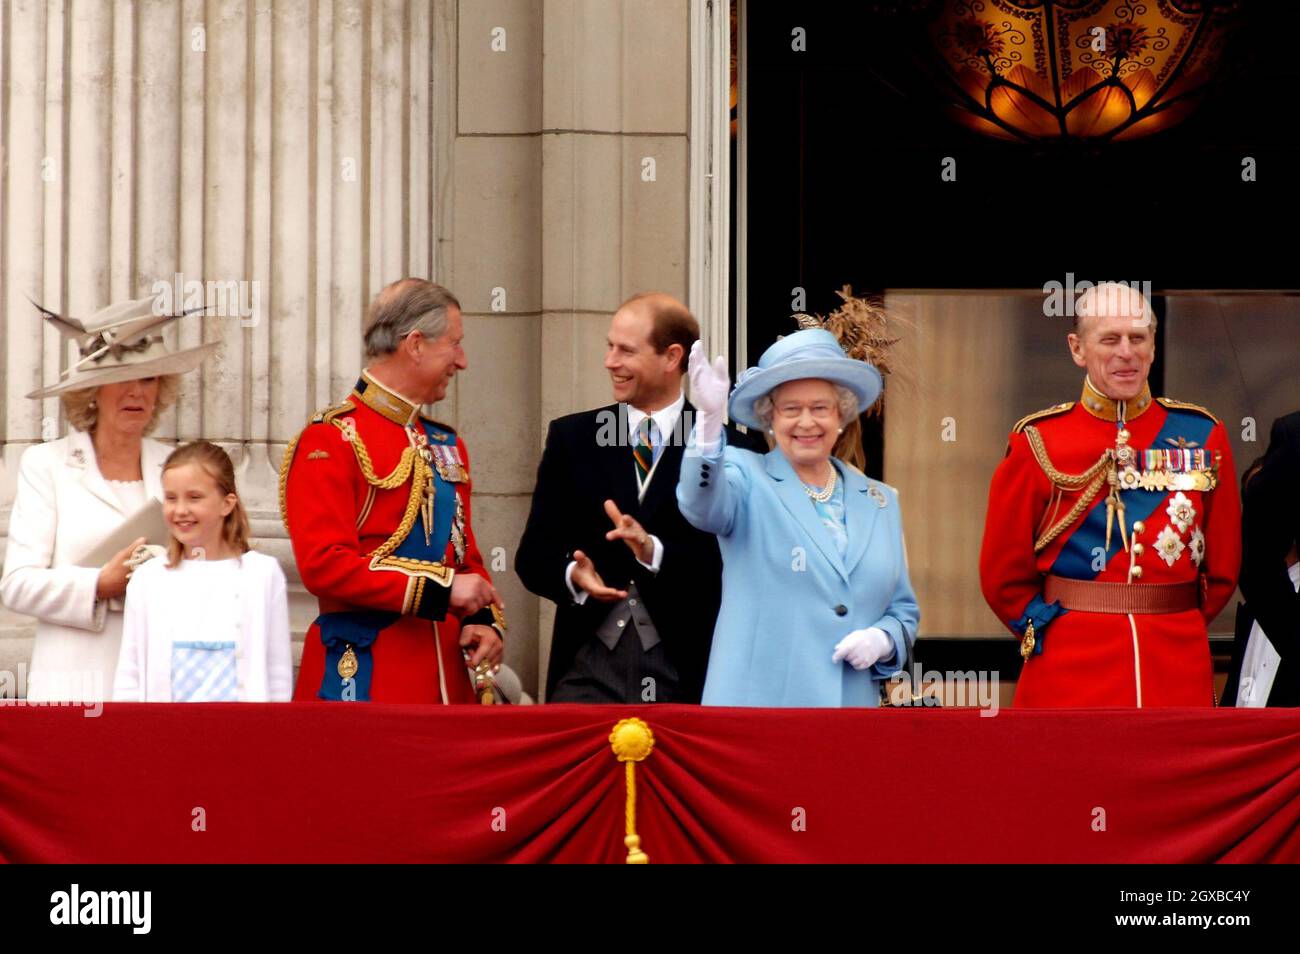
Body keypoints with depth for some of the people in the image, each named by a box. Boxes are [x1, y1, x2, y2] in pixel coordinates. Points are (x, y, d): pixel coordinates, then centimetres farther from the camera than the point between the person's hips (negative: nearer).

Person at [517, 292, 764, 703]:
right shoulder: (571, 438, 11)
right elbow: (534, 552, 8)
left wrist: (656, 552, -23)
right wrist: (572, 574, -14)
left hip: (686, 670, -2)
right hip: (591, 667, 2)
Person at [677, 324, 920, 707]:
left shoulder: (880, 502, 17)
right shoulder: (747, 477, 4)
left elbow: (903, 611, 21)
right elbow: (703, 505, -20)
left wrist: (883, 640, -3)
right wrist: (709, 417, -37)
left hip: (853, 703, 4)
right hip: (756, 701, -4)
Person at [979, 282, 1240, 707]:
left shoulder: (1202, 435, 7)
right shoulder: (1038, 441, 1)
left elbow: (1221, 568, 15)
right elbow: (1004, 575, 7)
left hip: (1179, 676, 2)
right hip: (1069, 678, -2)